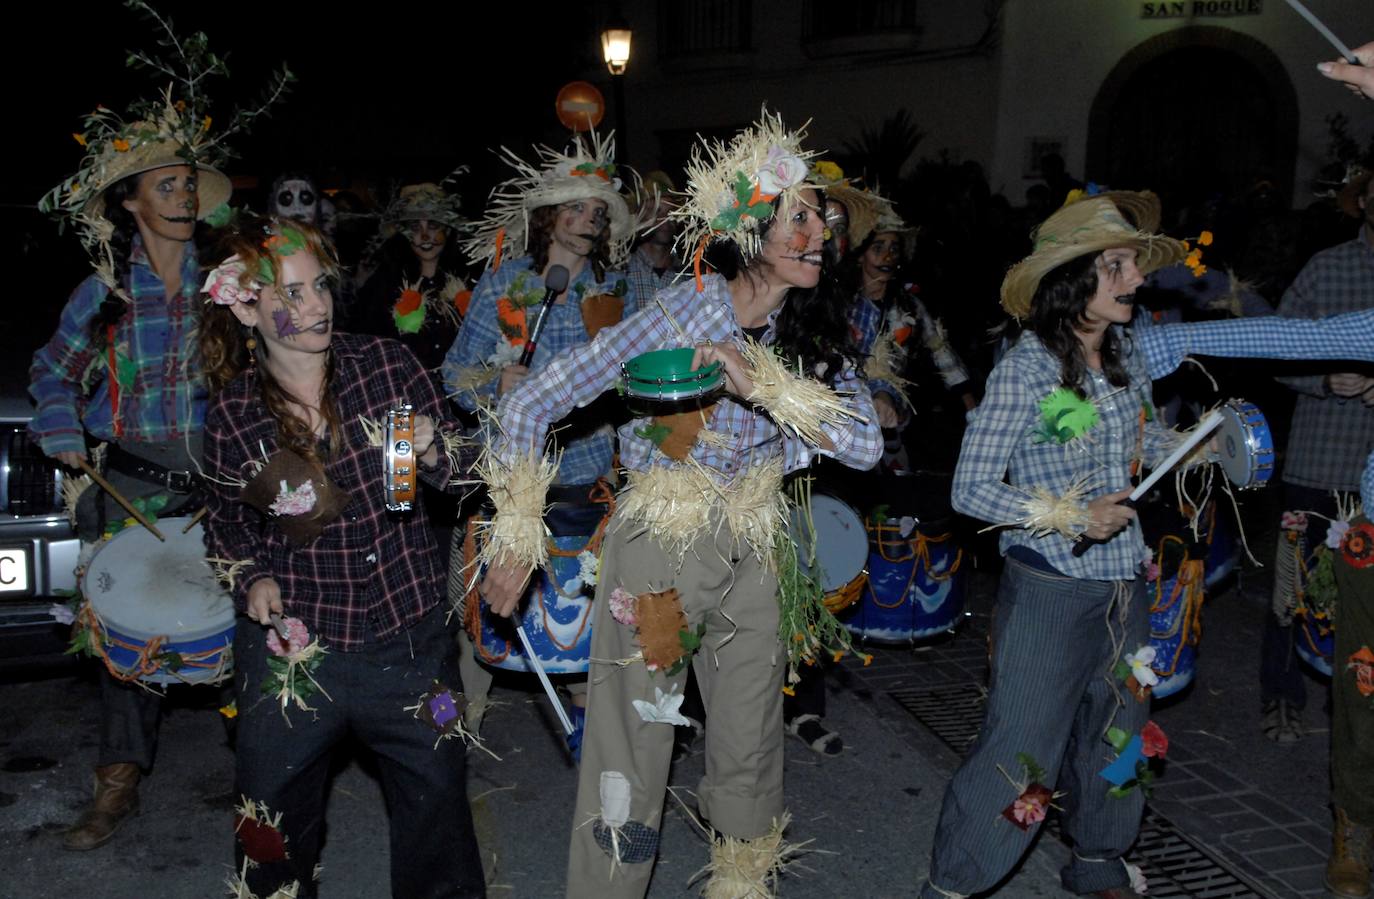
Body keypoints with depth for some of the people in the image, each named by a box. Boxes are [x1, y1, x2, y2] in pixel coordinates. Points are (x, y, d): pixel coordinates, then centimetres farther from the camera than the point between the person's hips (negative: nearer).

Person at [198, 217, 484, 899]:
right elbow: (228, 523, 12)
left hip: (408, 636, 0)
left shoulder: (388, 364, -7)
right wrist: (251, 581, -6)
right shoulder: (232, 414, -5)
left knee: (436, 794, 14)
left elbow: (460, 470, 2)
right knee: (275, 812, 16)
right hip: (290, 644, 0)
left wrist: (432, 451, -20)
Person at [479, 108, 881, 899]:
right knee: (634, 752, 3)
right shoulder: (680, 314, -17)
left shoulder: (814, 331, -1)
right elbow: (527, 408, -15)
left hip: (750, 553, 5)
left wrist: (763, 384, -25)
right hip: (660, 547, -5)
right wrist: (517, 538, -12)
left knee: (753, 751, 17)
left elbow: (867, 445, -13)